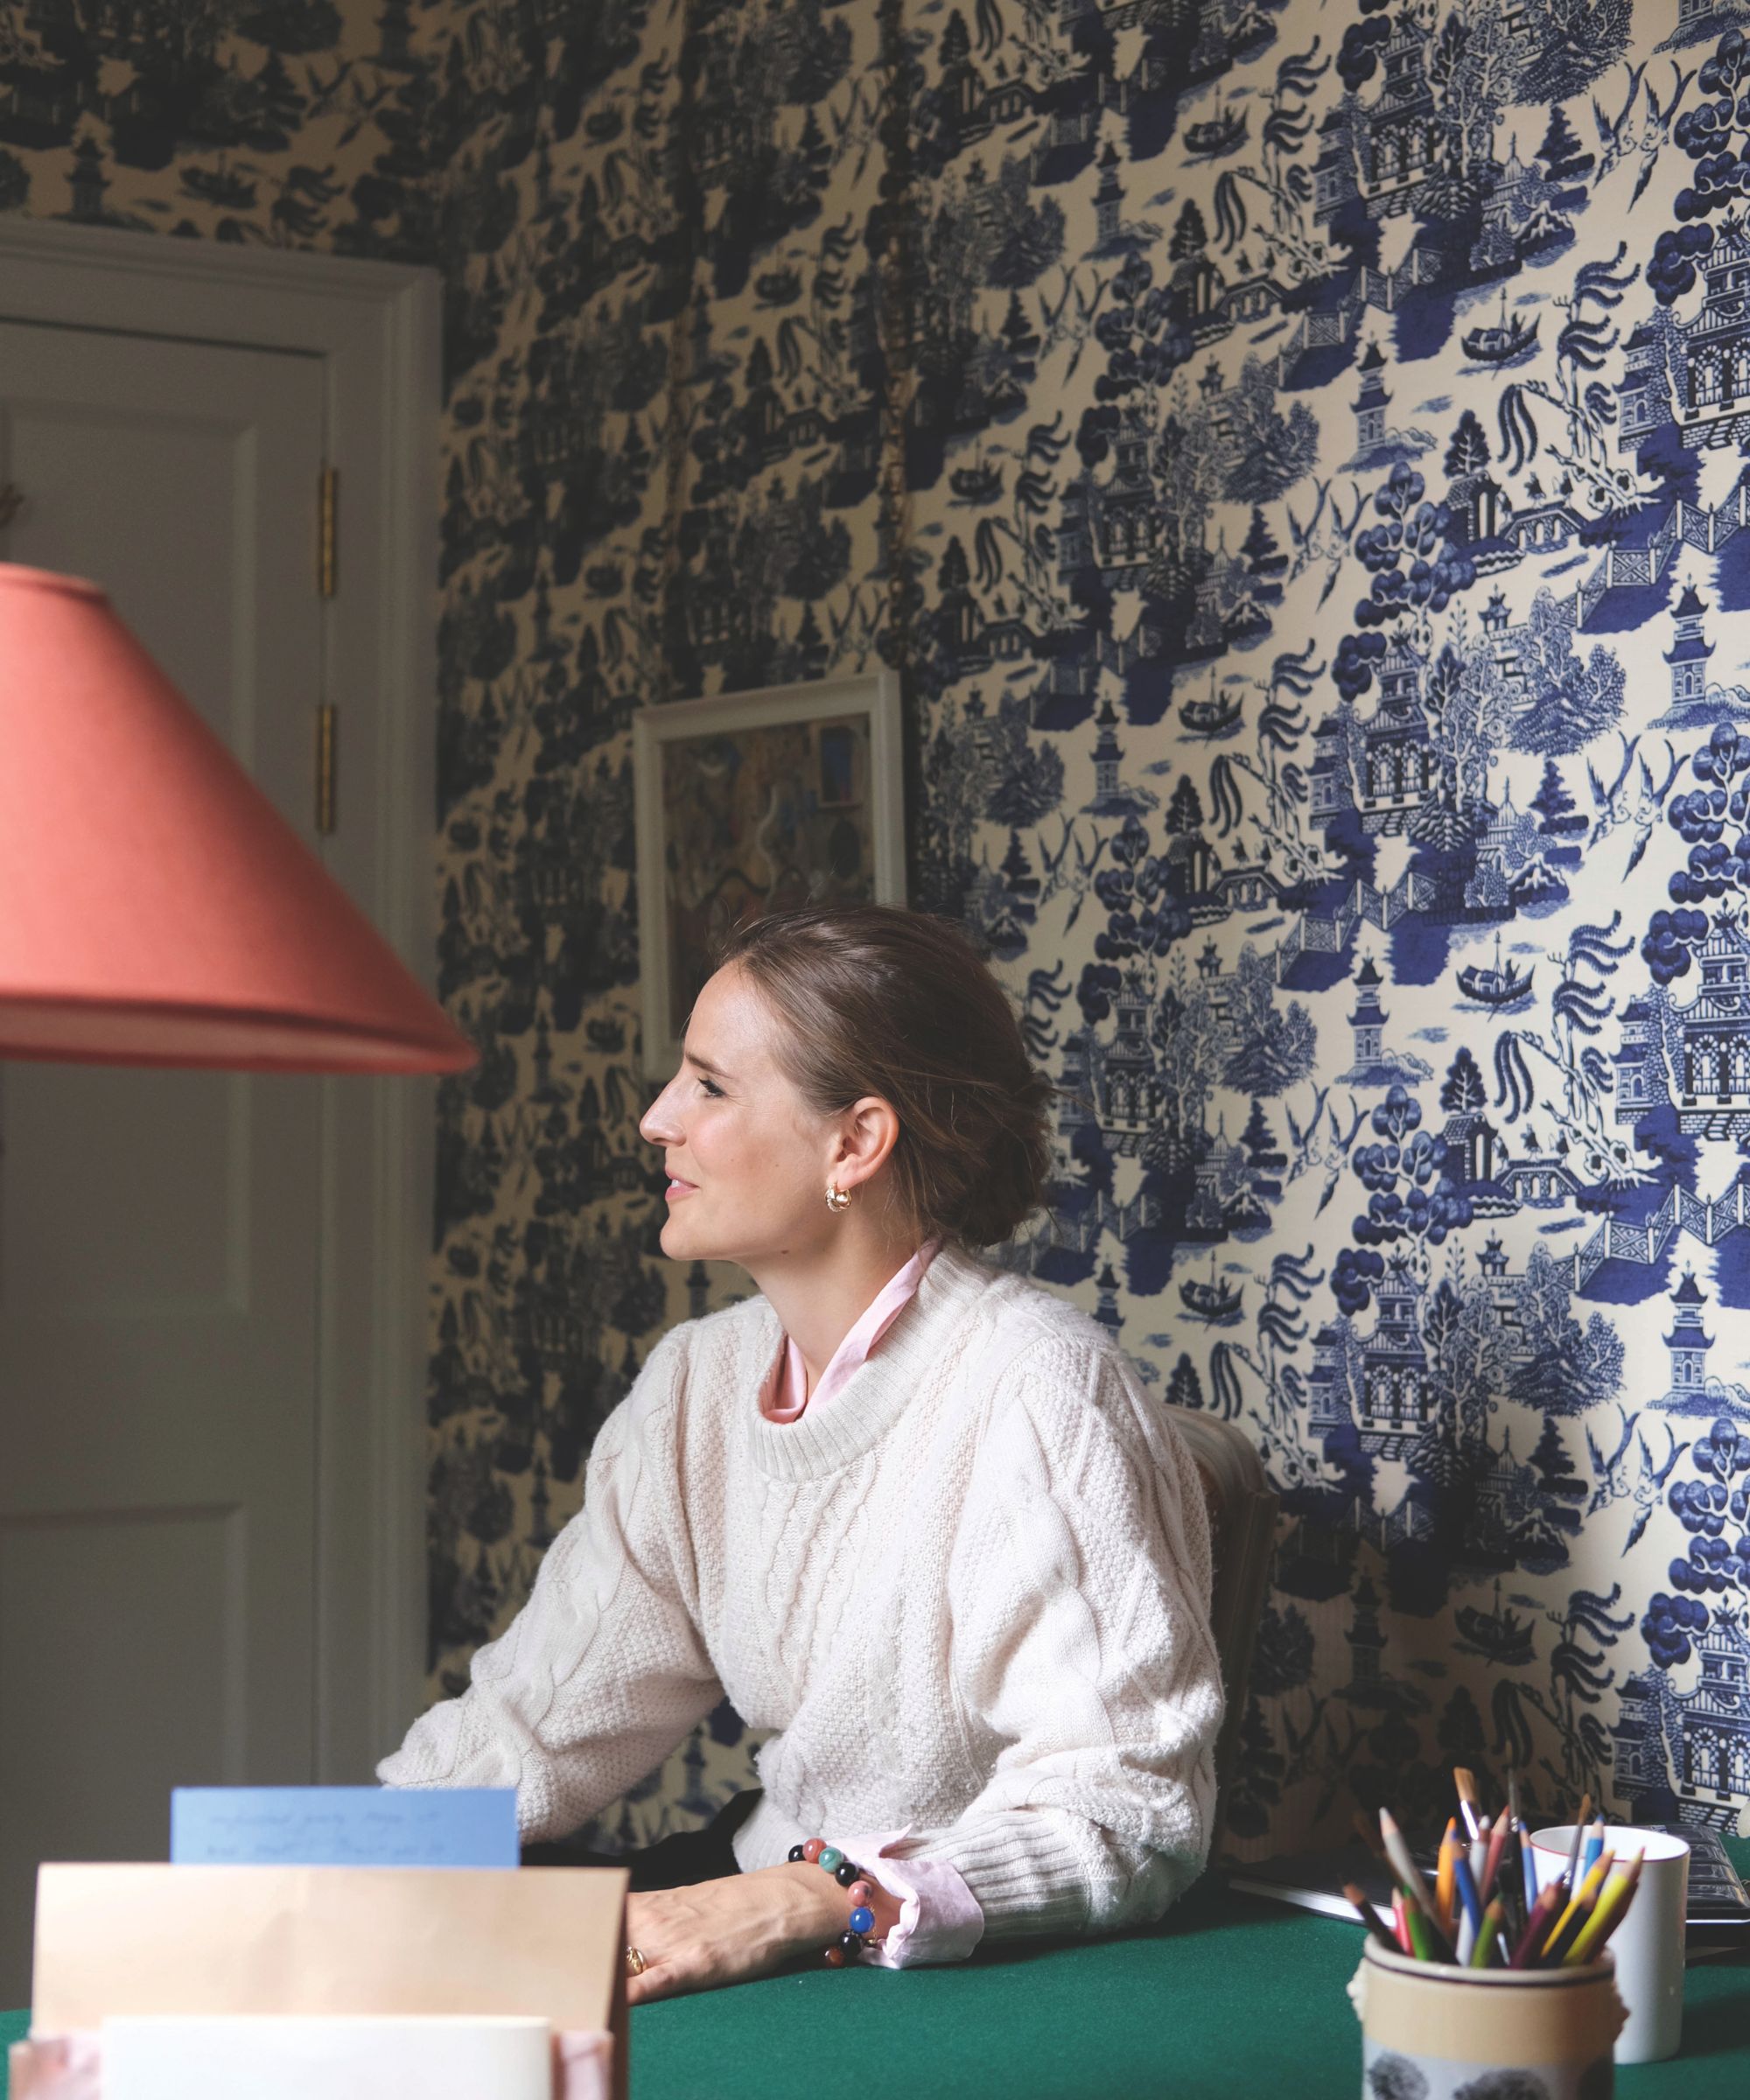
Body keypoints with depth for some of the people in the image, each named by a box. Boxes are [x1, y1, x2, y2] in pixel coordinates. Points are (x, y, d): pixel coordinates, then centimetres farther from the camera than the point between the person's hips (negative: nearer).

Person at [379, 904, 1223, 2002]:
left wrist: (806, 1904, -35)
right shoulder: (699, 1380, 4)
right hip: (761, 1902, 7)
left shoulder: (1031, 1387, -19)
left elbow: (1130, 1817, -24)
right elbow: (544, 1718, 6)